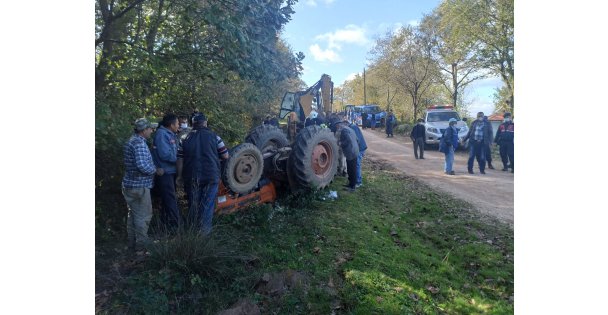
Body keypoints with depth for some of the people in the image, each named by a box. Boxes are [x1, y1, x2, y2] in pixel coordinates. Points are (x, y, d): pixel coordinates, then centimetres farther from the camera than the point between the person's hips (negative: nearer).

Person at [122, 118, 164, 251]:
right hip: (139, 185, -10)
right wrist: (156, 170, -13)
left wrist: (153, 168, 17)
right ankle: (141, 244, 8)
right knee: (143, 216, 0)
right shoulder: (140, 143, -18)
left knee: (133, 214, 18)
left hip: (129, 184, 10)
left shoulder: (130, 141, 14)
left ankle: (132, 242, 29)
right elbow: (142, 165, -27)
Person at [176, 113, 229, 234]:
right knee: (207, 204, 6)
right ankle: (204, 230, 8)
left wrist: (180, 176, 12)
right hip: (211, 176, -2)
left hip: (192, 177, 3)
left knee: (193, 205, 15)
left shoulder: (186, 139, 3)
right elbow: (225, 156, 0)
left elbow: (180, 160, 3)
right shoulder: (213, 136, -3)